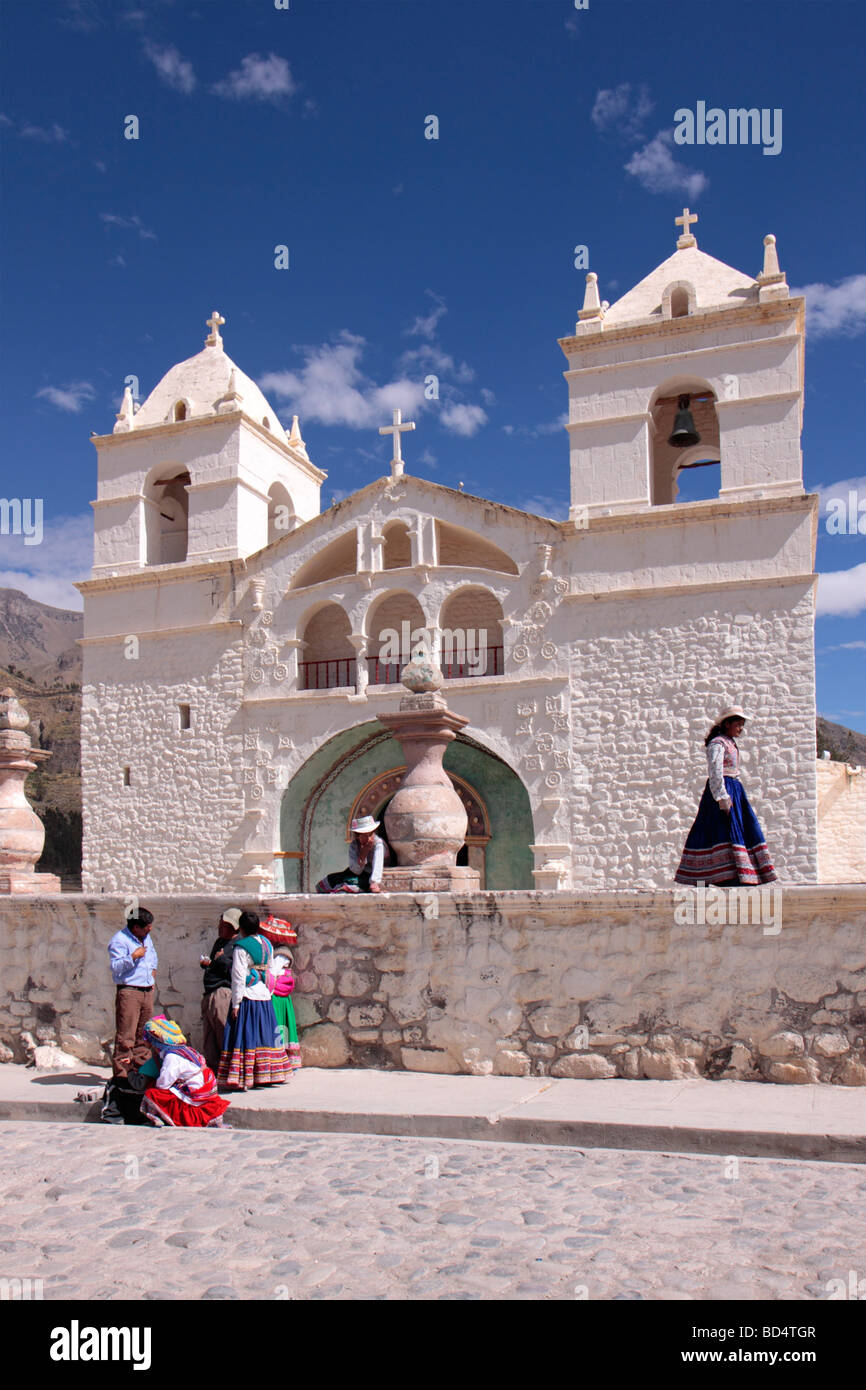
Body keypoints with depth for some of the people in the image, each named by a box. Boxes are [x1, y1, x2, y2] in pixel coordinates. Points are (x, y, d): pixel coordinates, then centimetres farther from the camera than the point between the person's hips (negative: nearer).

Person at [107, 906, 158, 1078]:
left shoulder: (146, 937, 16)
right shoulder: (119, 940, -9)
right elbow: (115, 966, -17)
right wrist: (133, 956, -24)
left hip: (147, 991, 8)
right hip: (128, 992, -8)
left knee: (144, 1035, 11)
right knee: (125, 1035, -8)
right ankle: (121, 1074, -4)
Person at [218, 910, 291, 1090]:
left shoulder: (241, 947, -12)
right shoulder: (267, 944, 8)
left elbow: (238, 977, -14)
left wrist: (236, 1003, -11)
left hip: (248, 998, -7)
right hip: (265, 998, 7)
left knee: (245, 1038, -3)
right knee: (264, 1037, 13)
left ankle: (244, 1080, -2)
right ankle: (264, 1076, 19)